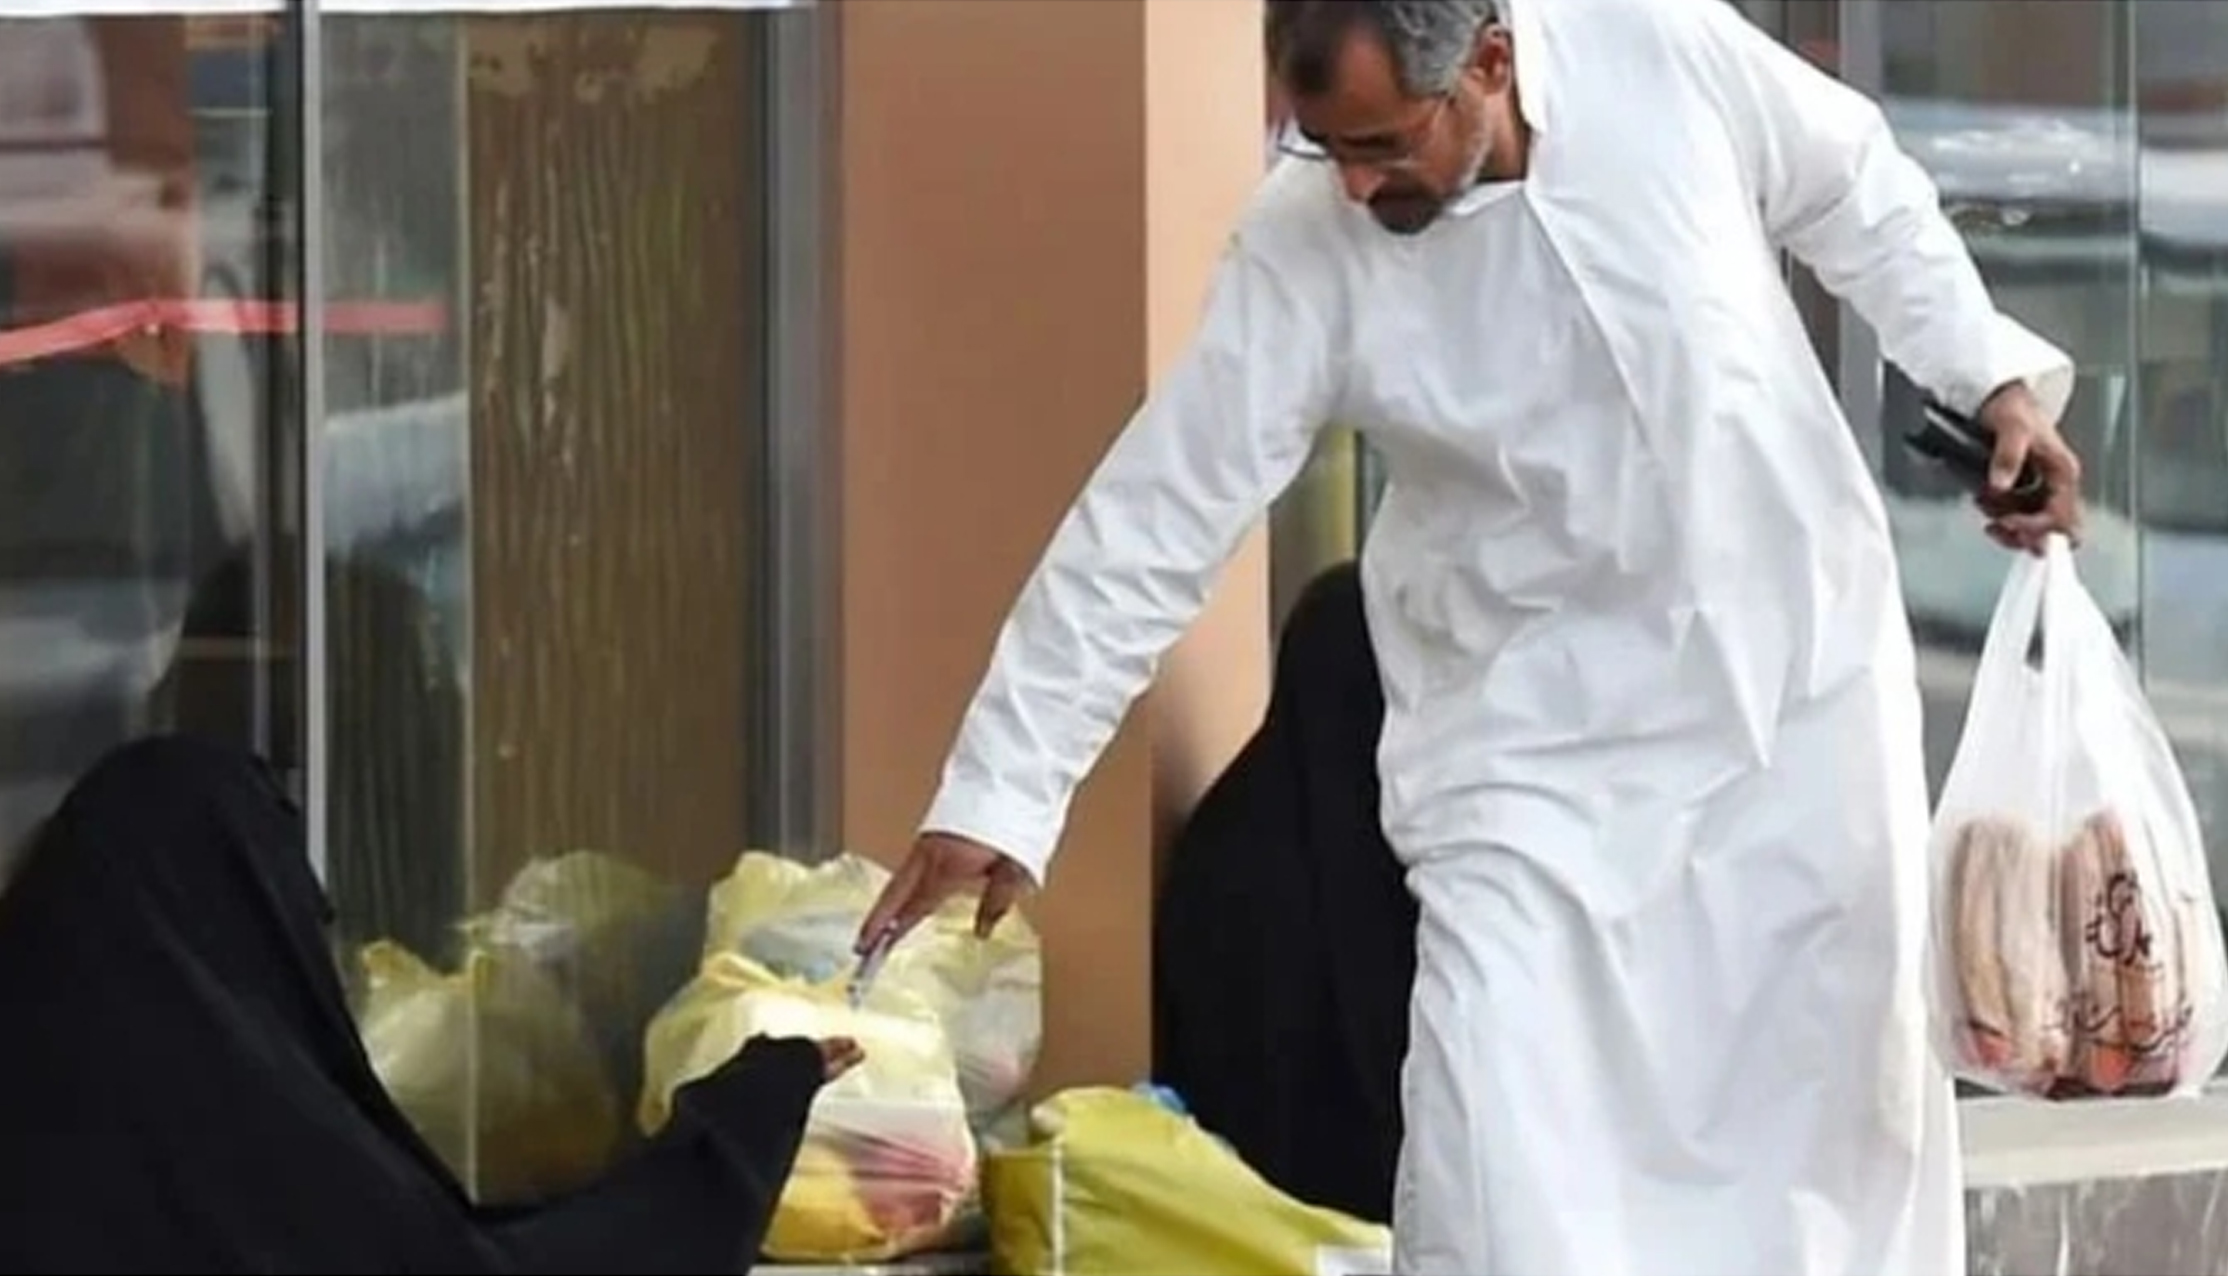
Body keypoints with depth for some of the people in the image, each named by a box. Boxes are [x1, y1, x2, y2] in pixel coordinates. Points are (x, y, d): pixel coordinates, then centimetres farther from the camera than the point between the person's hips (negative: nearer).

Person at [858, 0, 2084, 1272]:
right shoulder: (1304, 253, -17)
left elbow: (1862, 196, 5)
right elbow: (1153, 518, -15)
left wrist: (1992, 377, -1)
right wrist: (1000, 792, -17)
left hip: (1802, 677, 2)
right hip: (1539, 734, -2)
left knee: (1848, 1096, 12)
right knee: (1494, 1171, -14)